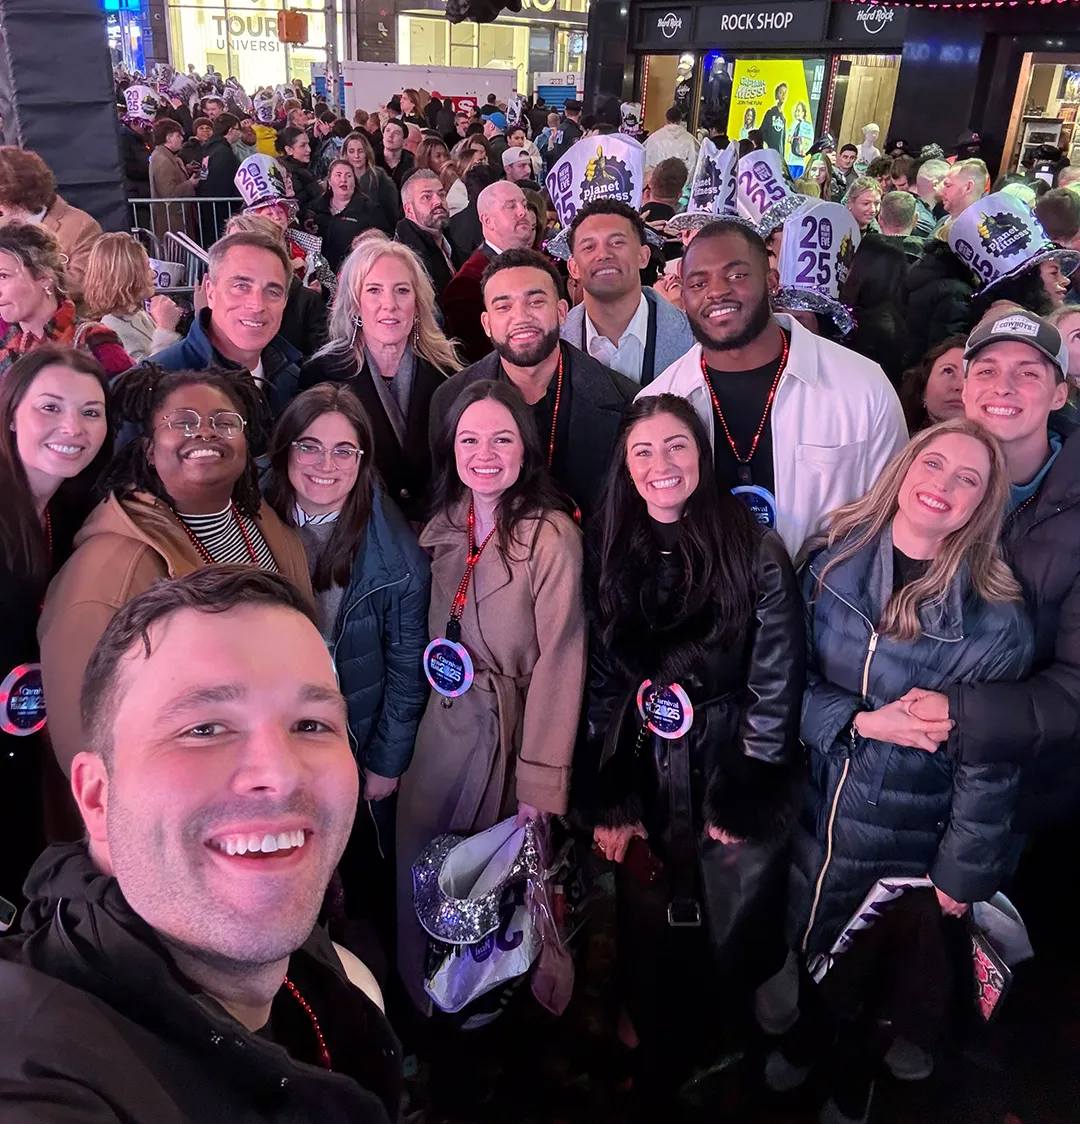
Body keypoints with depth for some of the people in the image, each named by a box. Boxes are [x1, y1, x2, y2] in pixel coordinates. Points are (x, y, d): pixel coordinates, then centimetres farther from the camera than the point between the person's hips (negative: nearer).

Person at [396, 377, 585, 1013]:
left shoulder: (552, 536, -17)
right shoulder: (446, 526, 4)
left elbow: (559, 663, -18)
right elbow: (435, 640, 11)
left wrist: (541, 783, -18)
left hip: (509, 731, -5)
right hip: (441, 725, 6)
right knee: (419, 874, 13)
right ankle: (424, 1010, 41)